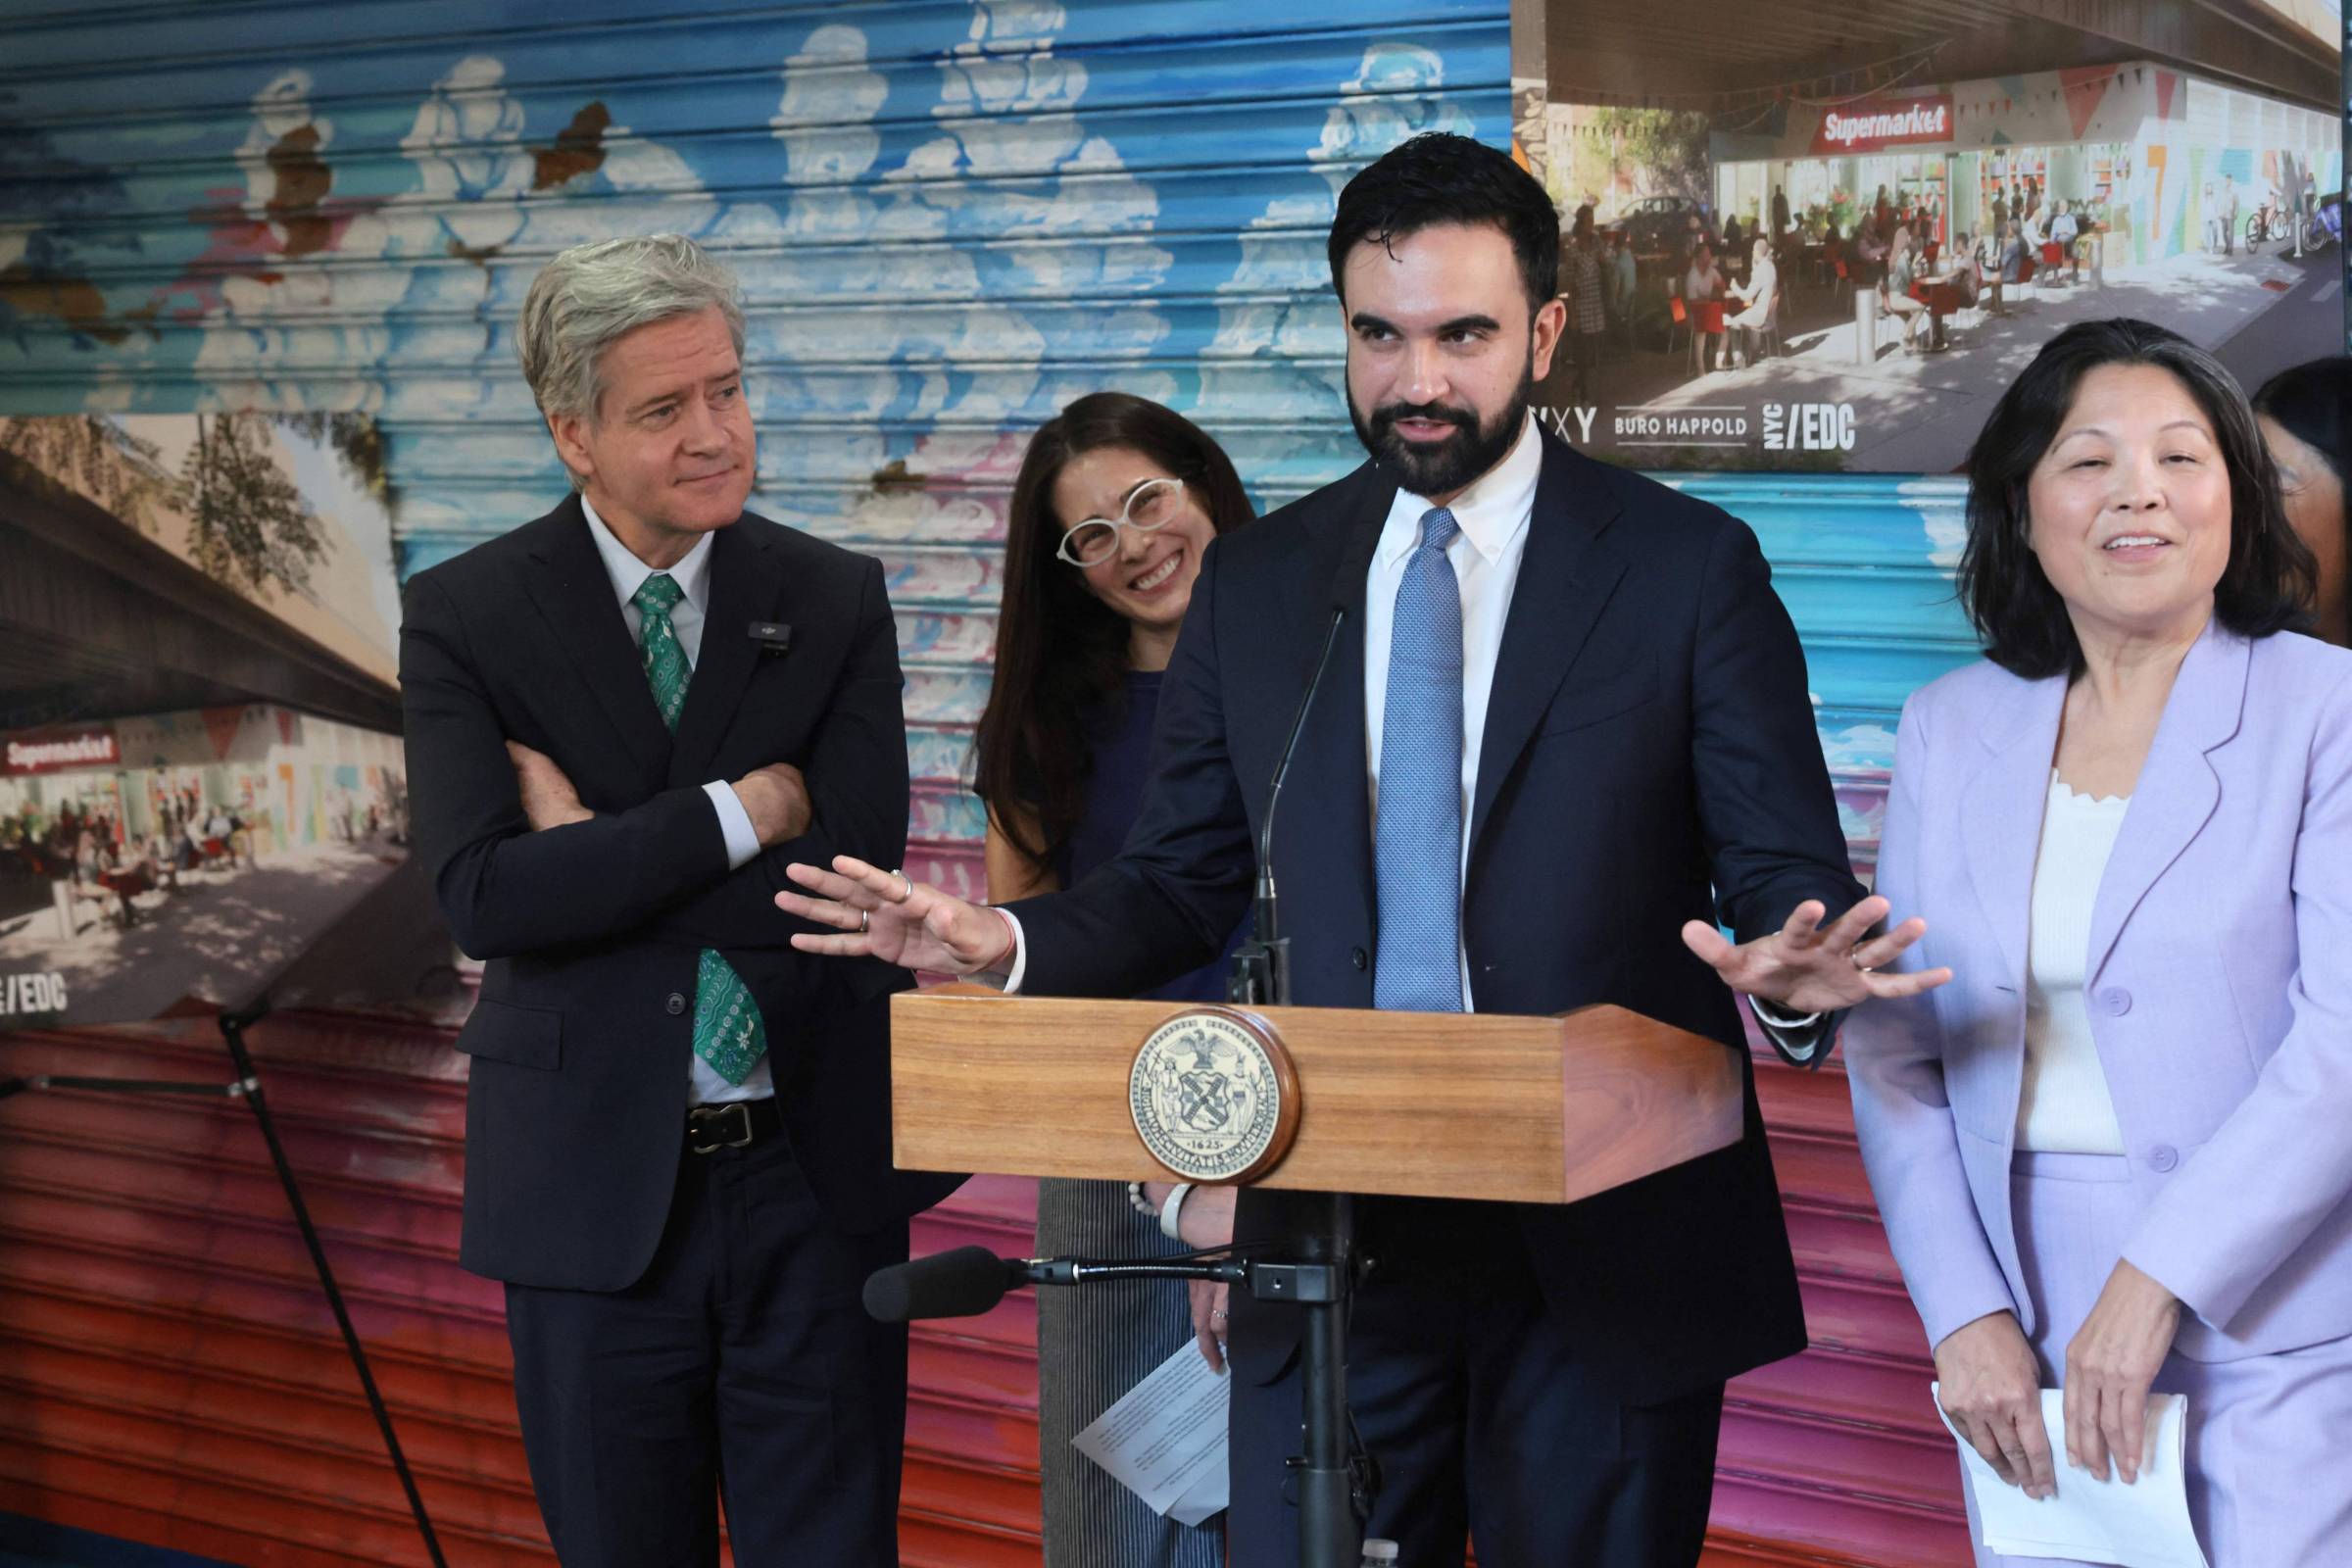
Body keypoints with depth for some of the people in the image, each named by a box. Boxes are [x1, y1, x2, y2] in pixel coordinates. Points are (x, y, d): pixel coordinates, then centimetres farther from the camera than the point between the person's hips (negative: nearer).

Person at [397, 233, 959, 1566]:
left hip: (817, 1171, 1)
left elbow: (854, 867, -12)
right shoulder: (467, 618, -4)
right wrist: (747, 808, -17)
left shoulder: (837, 601, 1)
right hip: (596, 1186, -1)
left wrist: (600, 851, -13)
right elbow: (488, 897, -17)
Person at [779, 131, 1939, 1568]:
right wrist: (1006, 943, -9)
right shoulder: (1258, 584, 8)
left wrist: (1794, 967, -27)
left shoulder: (1689, 564, -2)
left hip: (1608, 1241, -2)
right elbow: (1186, 884, 10)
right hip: (1335, 1231, 3)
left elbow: (1788, 874, -4)